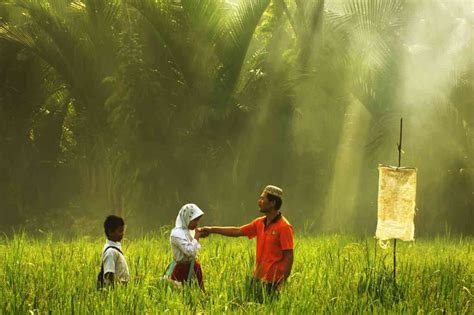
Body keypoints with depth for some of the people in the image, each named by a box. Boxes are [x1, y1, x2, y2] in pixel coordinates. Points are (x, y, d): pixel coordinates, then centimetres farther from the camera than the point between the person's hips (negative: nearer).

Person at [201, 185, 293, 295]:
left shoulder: (284, 227, -13)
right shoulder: (260, 223, 10)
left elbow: (289, 257, -15)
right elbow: (238, 231, 17)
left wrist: (282, 283, -19)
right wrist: (212, 230, 15)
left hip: (273, 282, -7)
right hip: (258, 279, 7)